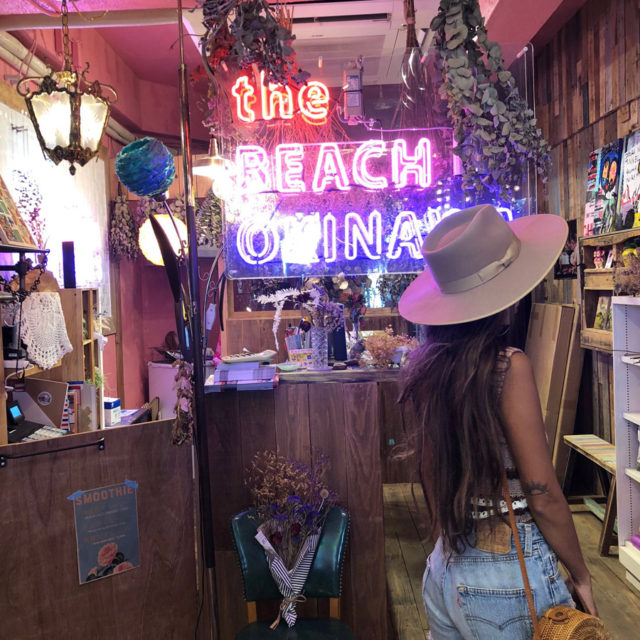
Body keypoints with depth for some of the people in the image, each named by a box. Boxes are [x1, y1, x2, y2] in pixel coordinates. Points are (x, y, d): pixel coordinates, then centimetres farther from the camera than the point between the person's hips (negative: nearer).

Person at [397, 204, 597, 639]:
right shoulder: (509, 366, -21)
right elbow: (543, 495, -16)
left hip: (444, 567, 6)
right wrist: (581, 576, -2)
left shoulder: (427, 364, -2)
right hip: (510, 577, -5)